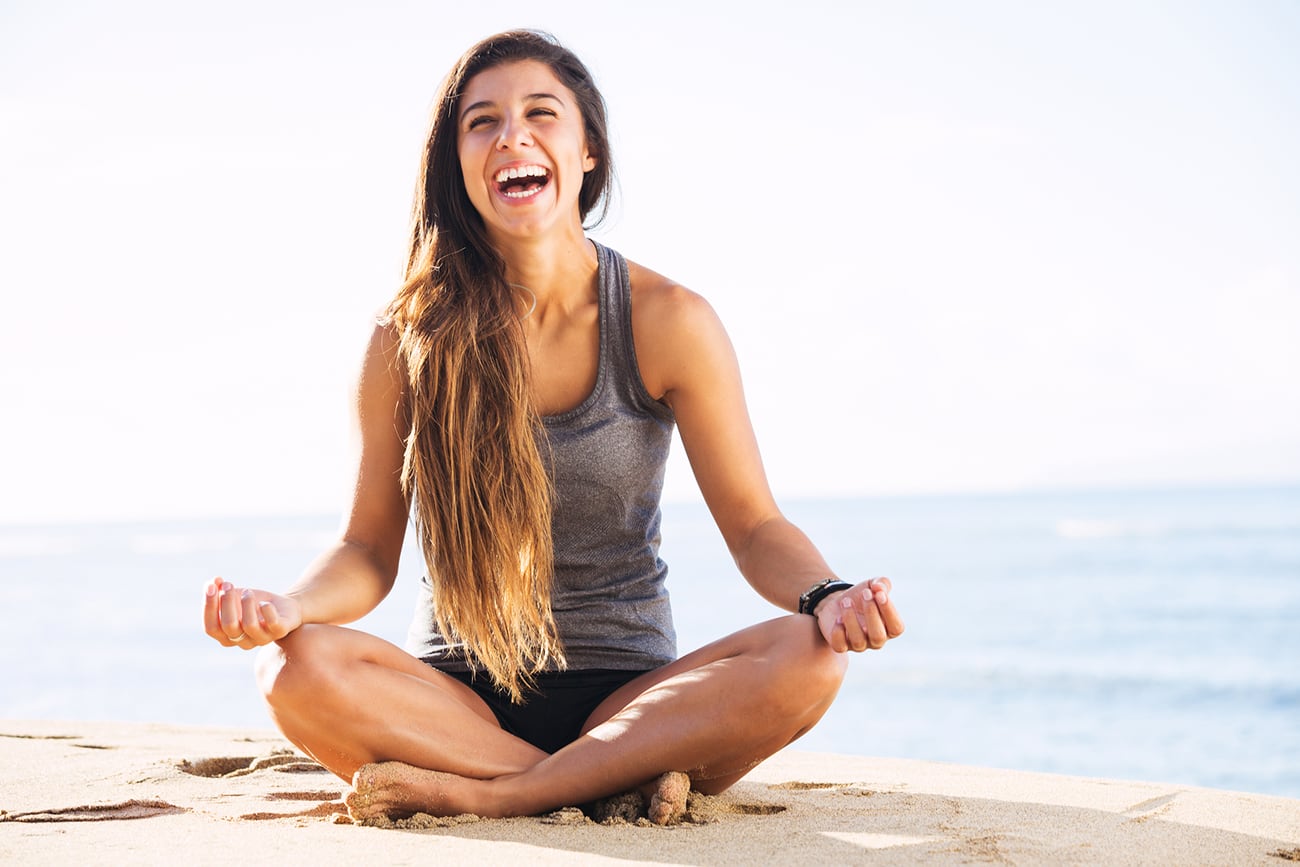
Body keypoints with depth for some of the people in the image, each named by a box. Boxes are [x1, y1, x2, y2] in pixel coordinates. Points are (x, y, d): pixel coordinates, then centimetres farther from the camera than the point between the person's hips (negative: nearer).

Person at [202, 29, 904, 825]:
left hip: (629, 692, 0)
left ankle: (478, 794, -27)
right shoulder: (409, 339, -1)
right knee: (298, 666, -30)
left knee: (808, 662, -29)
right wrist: (289, 606, -20)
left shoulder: (667, 322, -3)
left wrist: (827, 595, -24)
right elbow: (369, 551, 2)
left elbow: (754, 525, -2)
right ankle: (619, 784, -26)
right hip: (455, 697, 0)